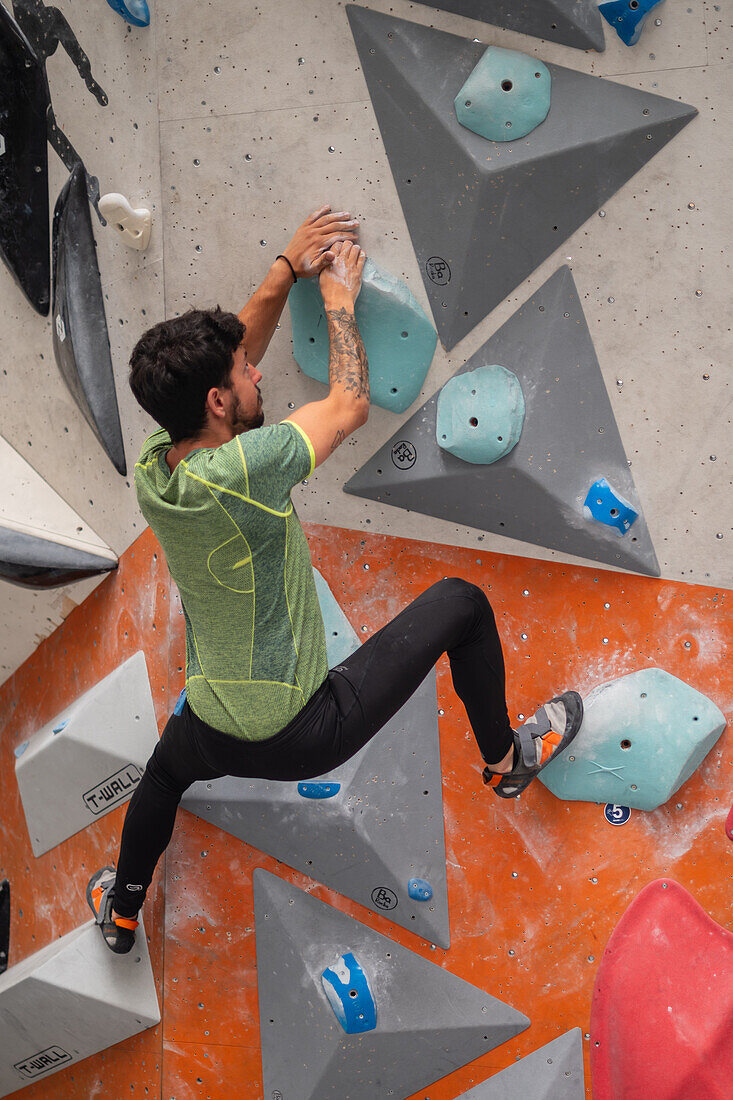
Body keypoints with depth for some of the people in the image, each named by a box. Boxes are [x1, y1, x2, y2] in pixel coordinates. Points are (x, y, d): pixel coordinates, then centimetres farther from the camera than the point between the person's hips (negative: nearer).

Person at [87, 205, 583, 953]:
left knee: (164, 774, 42)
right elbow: (348, 406, -13)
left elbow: (224, 359, 7)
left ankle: (119, 913, 62)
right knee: (460, 604, 6)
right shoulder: (234, 474, -30)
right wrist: (338, 294, 0)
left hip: (214, 731, 6)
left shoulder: (151, 471, -8)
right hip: (303, 734, -6)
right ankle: (506, 759, 28)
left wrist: (288, 268, 7)